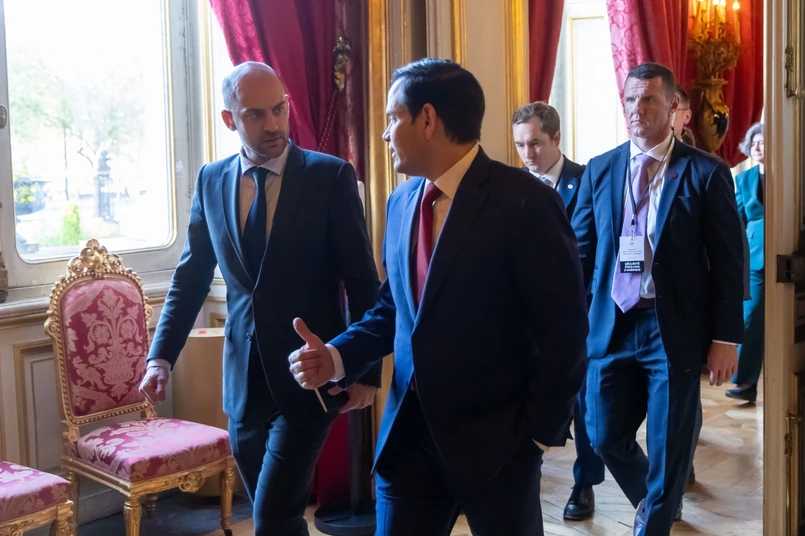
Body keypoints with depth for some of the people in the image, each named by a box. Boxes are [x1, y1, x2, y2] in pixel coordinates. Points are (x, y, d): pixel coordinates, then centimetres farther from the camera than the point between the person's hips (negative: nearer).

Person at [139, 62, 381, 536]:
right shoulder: (211, 181, 4)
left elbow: (363, 282, -6)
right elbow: (191, 278, 10)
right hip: (244, 375, 4)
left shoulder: (330, 176, -7)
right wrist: (162, 356, 0)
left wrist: (366, 369, -7)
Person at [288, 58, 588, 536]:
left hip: (496, 436, -5)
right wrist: (338, 356, -2)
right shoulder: (401, 202, 7)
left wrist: (542, 431, -10)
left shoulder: (524, 201, -15)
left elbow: (564, 327, -13)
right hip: (409, 431, 5)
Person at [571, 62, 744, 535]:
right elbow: (582, 251, 9)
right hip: (612, 325, 4)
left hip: (674, 329, -3)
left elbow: (728, 263, -4)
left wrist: (726, 337, -6)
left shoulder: (706, 173, -4)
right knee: (605, 435, 11)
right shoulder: (599, 171, 6)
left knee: (668, 445, 6)